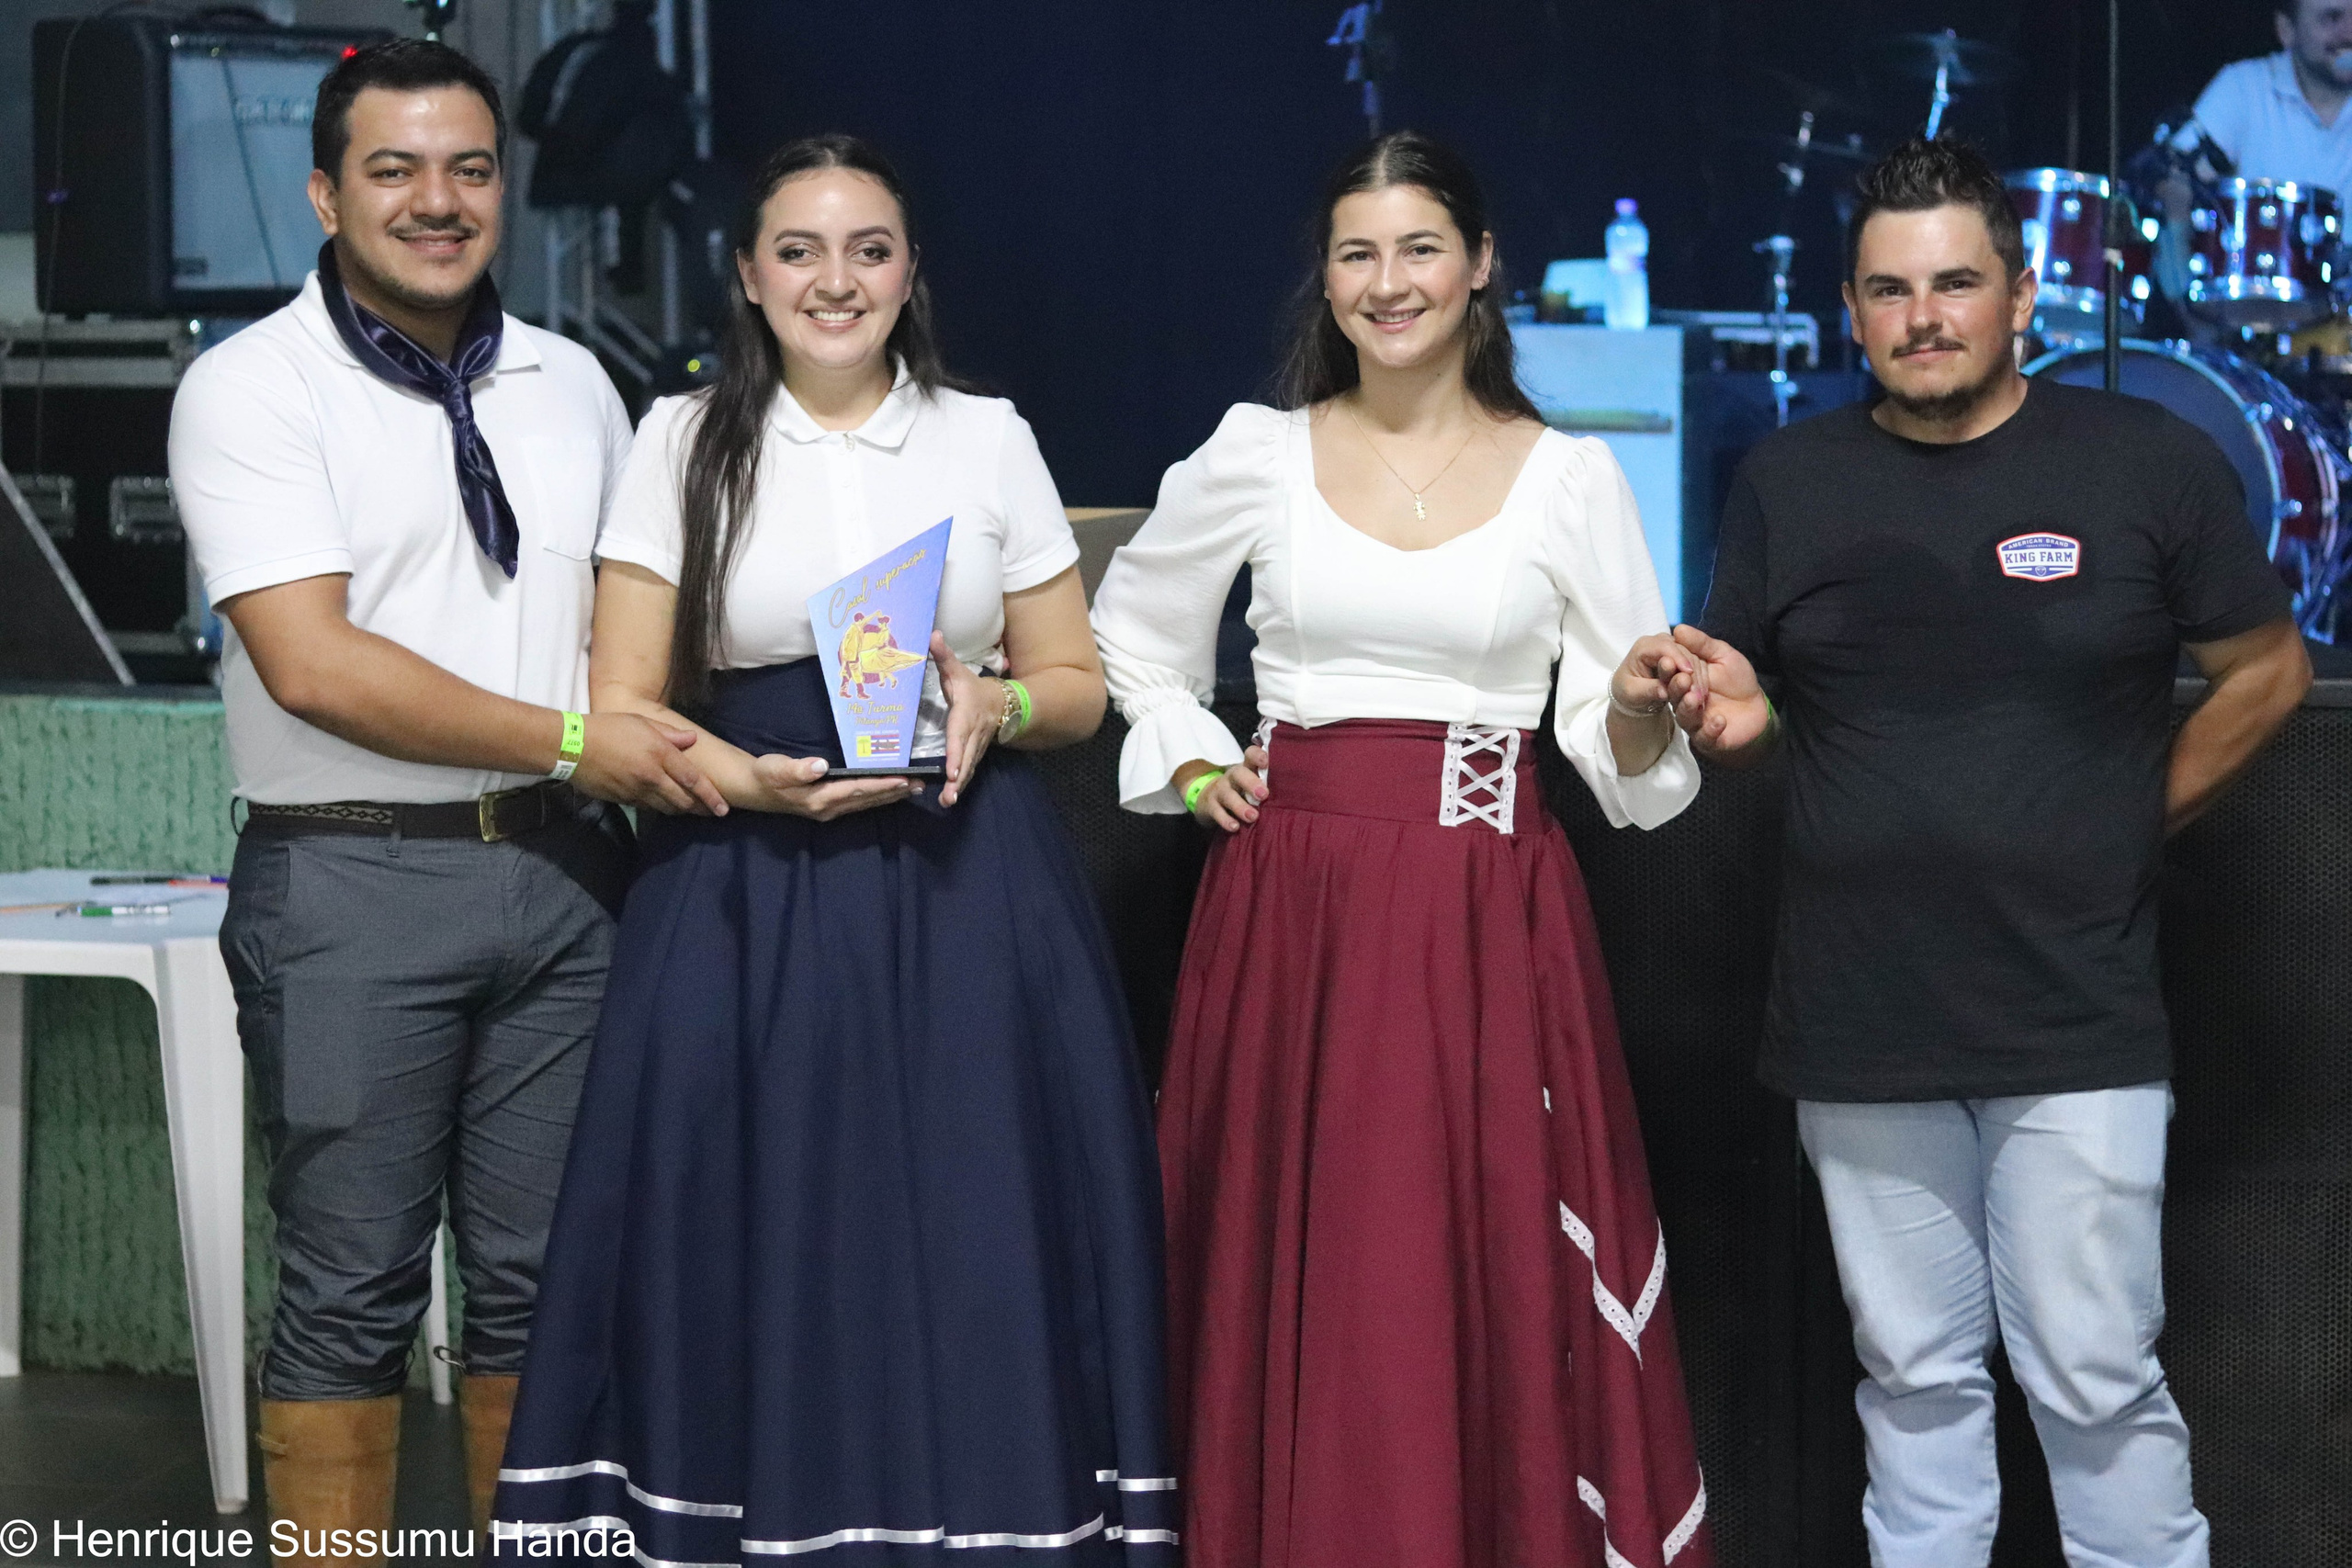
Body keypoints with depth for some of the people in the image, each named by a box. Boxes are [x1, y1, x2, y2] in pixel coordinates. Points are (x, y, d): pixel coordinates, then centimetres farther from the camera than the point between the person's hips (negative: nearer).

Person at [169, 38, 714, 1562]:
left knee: (545, 1278, 9)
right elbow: (312, 664, -14)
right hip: (351, 880, -5)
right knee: (353, 1291, 1)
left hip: (561, 873, 5)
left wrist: (674, 764, 0)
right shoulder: (253, 387, -5)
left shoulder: (570, 383, 12)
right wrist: (573, 742, -15)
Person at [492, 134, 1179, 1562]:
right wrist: (758, 782, -15)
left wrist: (995, 707, -9)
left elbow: (1078, 683, 13)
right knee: (768, 1261, -3)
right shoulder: (684, 443, 6)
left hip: (970, 900, 1)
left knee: (974, 1260, -3)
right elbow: (622, 707, 3)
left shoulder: (990, 437, 9)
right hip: (749, 903, -1)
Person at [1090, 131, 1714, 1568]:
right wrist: (1193, 764, 8)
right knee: (1299, 1292, 4)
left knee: (1493, 1287, -3)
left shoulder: (1571, 479, 3)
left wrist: (1643, 701, -16)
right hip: (1291, 913, 1)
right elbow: (1131, 628, 22)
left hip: (1488, 924, -1)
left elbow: (1618, 751, 5)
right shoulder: (1257, 456, 6)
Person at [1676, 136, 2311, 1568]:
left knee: (2096, 1381, -2)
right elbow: (1738, 716, 14)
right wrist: (1730, 720, -8)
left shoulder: (2149, 463, -2)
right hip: (1860, 1021, 3)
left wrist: (2135, 821, 1)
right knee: (1914, 1378, 11)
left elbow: (2268, 671, 6)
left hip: (2077, 1022, -3)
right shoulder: (1787, 484, 7)